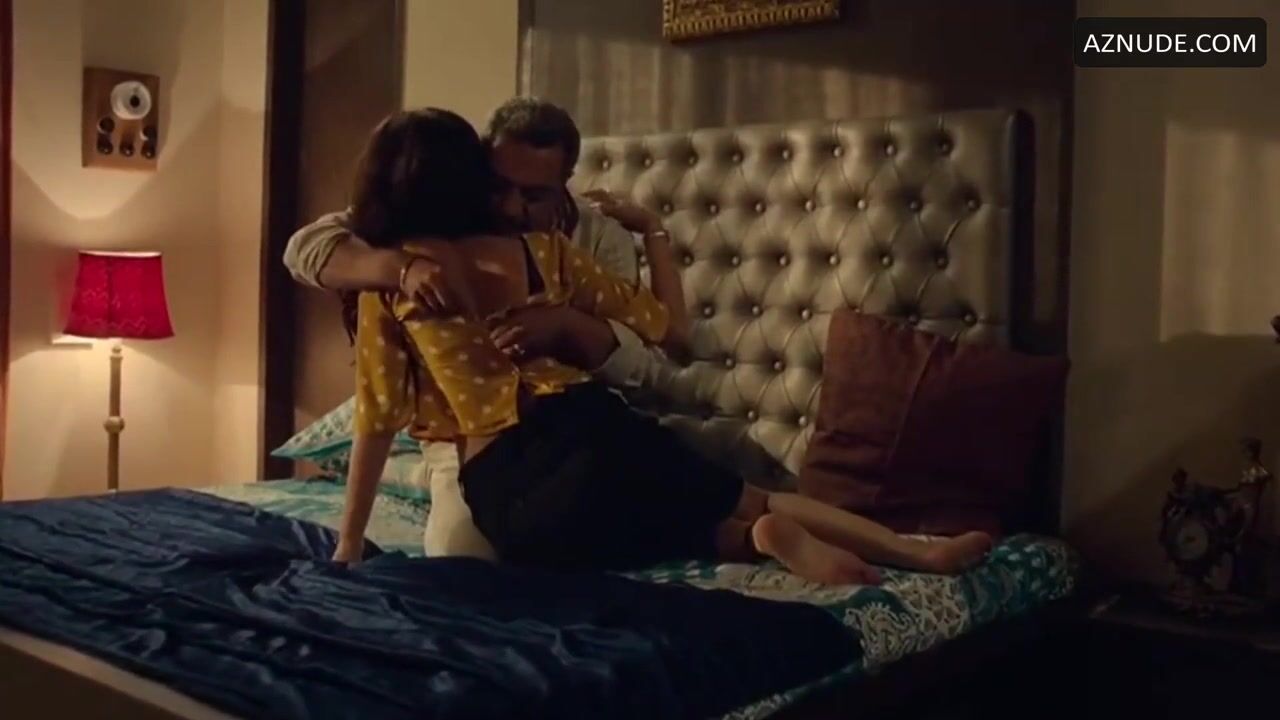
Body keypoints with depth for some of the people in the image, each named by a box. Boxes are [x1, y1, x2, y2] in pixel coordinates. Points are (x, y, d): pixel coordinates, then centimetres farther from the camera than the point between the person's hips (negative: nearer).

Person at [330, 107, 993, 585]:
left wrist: (349, 545, 12)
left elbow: (378, 420, 3)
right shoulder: (540, 249, 10)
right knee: (756, 501, 16)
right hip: (588, 432, 1)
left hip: (507, 496, -1)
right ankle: (920, 551, -4)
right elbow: (669, 328, 15)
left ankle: (770, 542, -17)